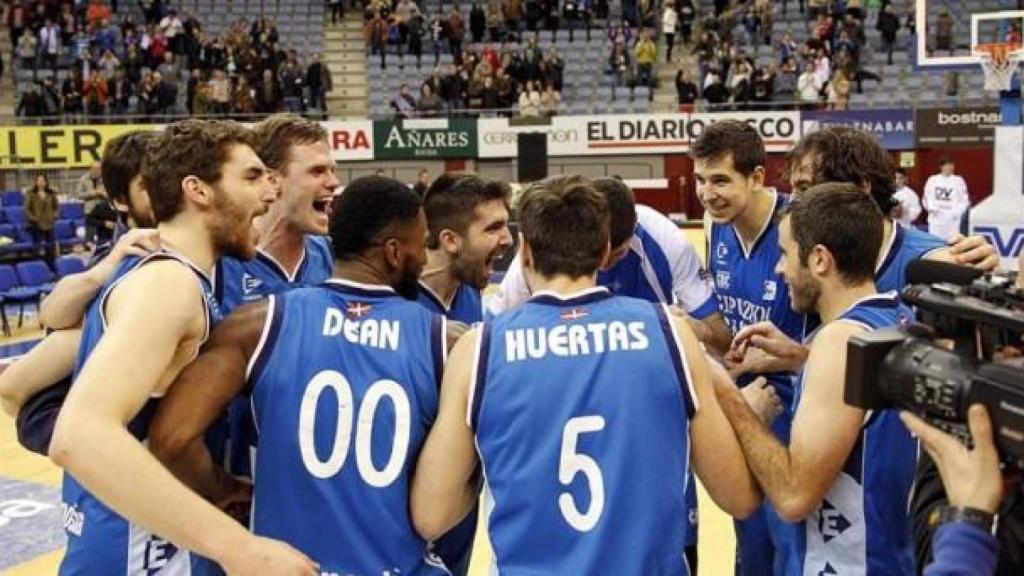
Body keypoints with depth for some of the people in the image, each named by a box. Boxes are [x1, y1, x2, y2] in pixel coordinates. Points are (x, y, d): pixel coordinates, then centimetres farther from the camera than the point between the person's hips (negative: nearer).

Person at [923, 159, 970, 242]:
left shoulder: (958, 180, 4)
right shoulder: (932, 180, 6)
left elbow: (964, 200, 3)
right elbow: (927, 198, 7)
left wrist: (957, 212, -9)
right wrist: (931, 207, -11)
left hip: (952, 219, -1)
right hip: (937, 219, 1)